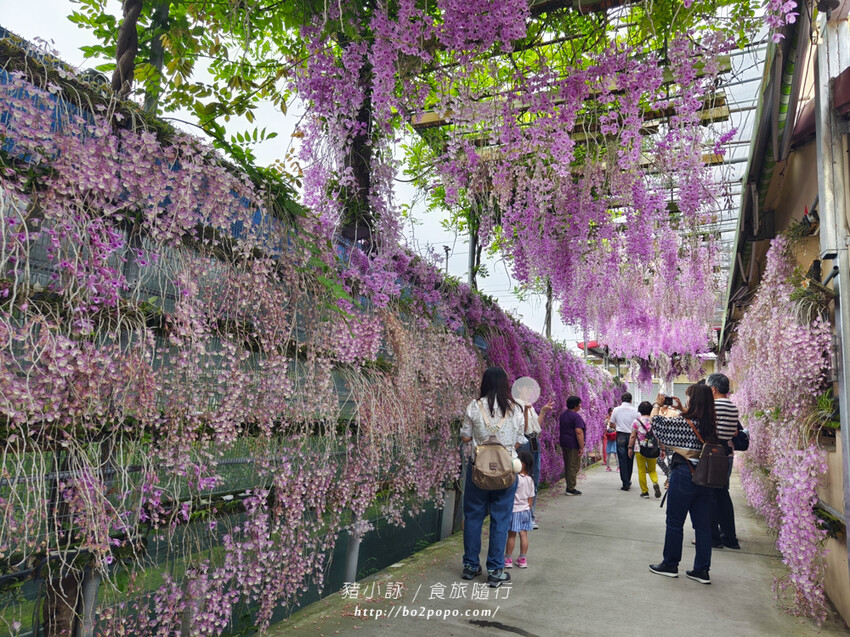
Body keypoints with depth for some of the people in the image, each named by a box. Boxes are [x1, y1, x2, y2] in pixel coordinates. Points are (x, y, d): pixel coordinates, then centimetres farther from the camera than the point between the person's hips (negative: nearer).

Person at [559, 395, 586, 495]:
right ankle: (571, 489, 1)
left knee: (567, 466, 14)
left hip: (564, 444, 9)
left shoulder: (563, 415, 13)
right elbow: (579, 432, -22)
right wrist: (581, 447, -20)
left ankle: (569, 487, 20)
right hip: (573, 445, -9)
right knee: (573, 467, -2)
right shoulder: (576, 417, -15)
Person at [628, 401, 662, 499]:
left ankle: (644, 492, 9)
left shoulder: (636, 421, -5)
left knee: (641, 471, 7)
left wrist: (630, 448, 5)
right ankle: (655, 483, -13)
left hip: (640, 449, -2)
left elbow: (632, 436, -4)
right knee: (652, 470, 15)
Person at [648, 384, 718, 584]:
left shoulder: (683, 422, -17)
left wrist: (657, 404, 8)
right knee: (703, 524, 10)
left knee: (674, 522, 7)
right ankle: (702, 570, 17)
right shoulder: (710, 425, 2)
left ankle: (670, 565, 18)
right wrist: (681, 409, 22)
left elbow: (656, 422, -7)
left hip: (684, 475, -6)